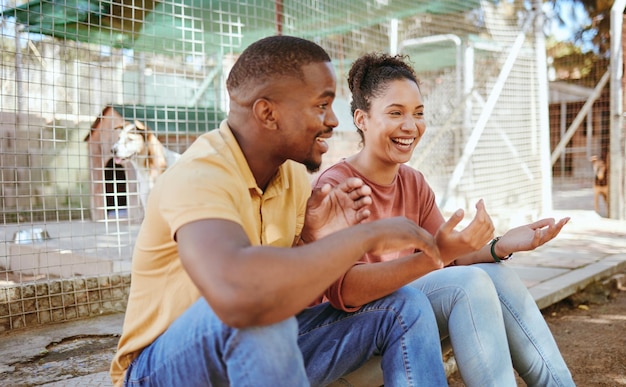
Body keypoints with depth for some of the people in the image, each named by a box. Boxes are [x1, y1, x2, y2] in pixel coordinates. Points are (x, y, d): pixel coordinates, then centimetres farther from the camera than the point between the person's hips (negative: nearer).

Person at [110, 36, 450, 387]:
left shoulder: (293, 175, -1)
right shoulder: (200, 174, -26)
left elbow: (295, 296, 3)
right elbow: (238, 294, -47)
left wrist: (314, 241, -18)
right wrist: (367, 235, -35)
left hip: (262, 350, 7)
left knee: (406, 308, -3)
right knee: (251, 313, -39)